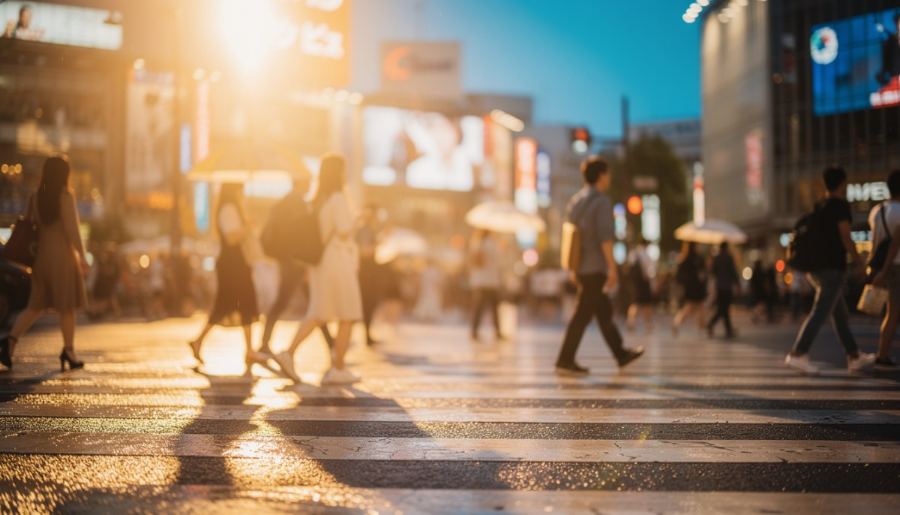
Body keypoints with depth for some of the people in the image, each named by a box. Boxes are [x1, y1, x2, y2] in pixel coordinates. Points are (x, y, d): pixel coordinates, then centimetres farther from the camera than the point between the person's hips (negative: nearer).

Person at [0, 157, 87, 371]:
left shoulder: (35, 198, 7)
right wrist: (82, 256, -10)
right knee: (67, 307, 4)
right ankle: (69, 351, 9)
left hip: (41, 257, 6)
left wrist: (33, 256, 16)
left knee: (37, 305, 11)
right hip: (63, 256, -6)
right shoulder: (65, 196, -10)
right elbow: (71, 228, -14)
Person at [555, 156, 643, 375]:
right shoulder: (601, 201, -13)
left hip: (581, 267, 9)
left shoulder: (575, 201, 12)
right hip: (594, 268, -9)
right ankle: (565, 360, -4)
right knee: (583, 315, -5)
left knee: (604, 311, 17)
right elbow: (605, 237, -20)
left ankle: (621, 354, 27)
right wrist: (612, 267, -18)